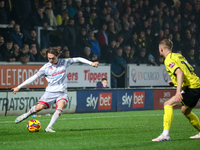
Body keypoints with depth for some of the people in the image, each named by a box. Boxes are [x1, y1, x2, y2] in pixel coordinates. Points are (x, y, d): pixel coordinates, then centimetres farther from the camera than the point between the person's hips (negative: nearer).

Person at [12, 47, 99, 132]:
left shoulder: (64, 62, 3)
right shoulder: (46, 67, -2)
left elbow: (78, 59, 11)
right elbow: (33, 78, -1)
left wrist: (91, 63, 4)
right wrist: (18, 87, -4)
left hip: (62, 92, 1)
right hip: (50, 92, -1)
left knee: (60, 108, -27)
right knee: (39, 107, -17)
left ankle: (49, 127, -21)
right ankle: (26, 115, 14)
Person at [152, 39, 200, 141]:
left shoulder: (169, 60, -9)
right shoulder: (178, 56, 19)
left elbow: (180, 73, -26)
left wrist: (178, 91, -35)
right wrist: (175, 82, 22)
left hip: (192, 88, -9)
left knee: (168, 105, -14)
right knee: (185, 111, 29)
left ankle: (165, 135, -22)